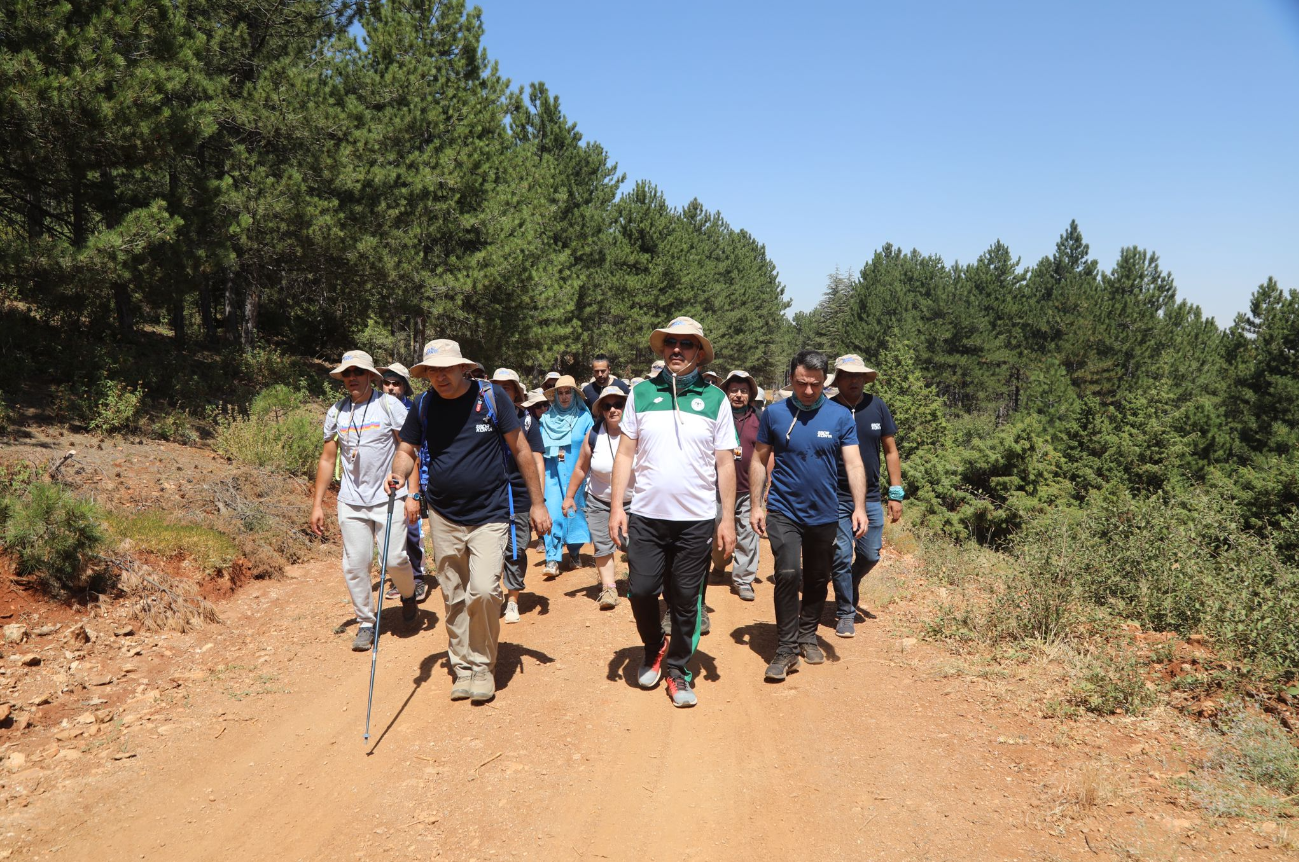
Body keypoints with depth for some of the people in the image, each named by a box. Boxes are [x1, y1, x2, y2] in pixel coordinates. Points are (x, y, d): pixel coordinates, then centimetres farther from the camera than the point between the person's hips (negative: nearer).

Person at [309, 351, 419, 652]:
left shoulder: (389, 405, -3)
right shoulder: (335, 412, 7)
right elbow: (327, 459, 12)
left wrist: (412, 493, -13)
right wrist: (317, 504, 8)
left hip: (389, 497, -3)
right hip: (351, 501, 3)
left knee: (394, 558, -8)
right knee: (355, 564, 1)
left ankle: (408, 593, 25)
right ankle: (366, 622, 17)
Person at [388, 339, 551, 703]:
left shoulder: (491, 397, -7)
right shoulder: (424, 406, 2)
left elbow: (520, 449, -2)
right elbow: (407, 450, 9)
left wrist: (537, 503, -1)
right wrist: (399, 473, -16)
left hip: (489, 514, -3)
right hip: (443, 518, 4)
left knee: (484, 590, -16)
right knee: (454, 598, 11)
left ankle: (483, 666, 5)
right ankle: (462, 667, 27)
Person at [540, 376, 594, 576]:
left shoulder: (584, 417, 3)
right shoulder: (547, 418, 8)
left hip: (577, 474, -1)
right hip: (553, 473, 1)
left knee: (575, 513, 5)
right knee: (553, 513, -9)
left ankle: (573, 554, 23)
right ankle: (552, 560, -8)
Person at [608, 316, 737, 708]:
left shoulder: (715, 399, 2)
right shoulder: (642, 393, 4)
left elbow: (725, 464, 3)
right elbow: (625, 453, 5)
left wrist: (728, 518, 0)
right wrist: (616, 506, -3)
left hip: (697, 519, 0)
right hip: (647, 515, 1)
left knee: (686, 600, 7)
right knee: (641, 591, 2)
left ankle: (678, 670, 25)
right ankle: (654, 648, 31)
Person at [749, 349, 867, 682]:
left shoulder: (840, 415, -4)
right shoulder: (774, 413, -4)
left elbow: (854, 464, -8)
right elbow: (759, 460, 3)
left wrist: (859, 507, -19)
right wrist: (756, 505, -1)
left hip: (824, 514, 2)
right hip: (784, 511, -2)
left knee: (818, 580, 13)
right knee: (788, 573, -17)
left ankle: (807, 636, 34)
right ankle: (786, 648, -5)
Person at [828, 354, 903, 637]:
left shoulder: (877, 406, 0)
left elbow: (891, 451, 6)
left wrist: (896, 494, 2)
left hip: (871, 498, 3)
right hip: (836, 499, -2)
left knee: (870, 556, 9)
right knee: (841, 558, 2)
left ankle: (851, 582, 41)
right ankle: (846, 613, 19)